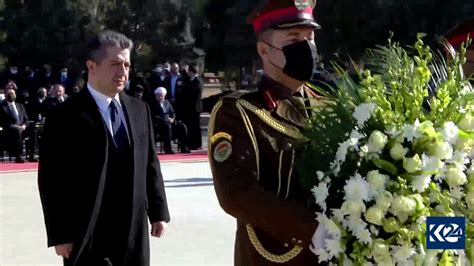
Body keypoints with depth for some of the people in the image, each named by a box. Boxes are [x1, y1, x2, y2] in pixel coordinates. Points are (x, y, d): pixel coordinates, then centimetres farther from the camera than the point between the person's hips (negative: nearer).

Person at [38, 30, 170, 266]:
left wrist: (158, 211, 12)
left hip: (134, 233, 6)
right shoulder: (65, 117, -9)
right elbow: (52, 180, -10)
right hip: (87, 237, -6)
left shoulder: (139, 110, 11)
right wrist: (60, 235, -12)